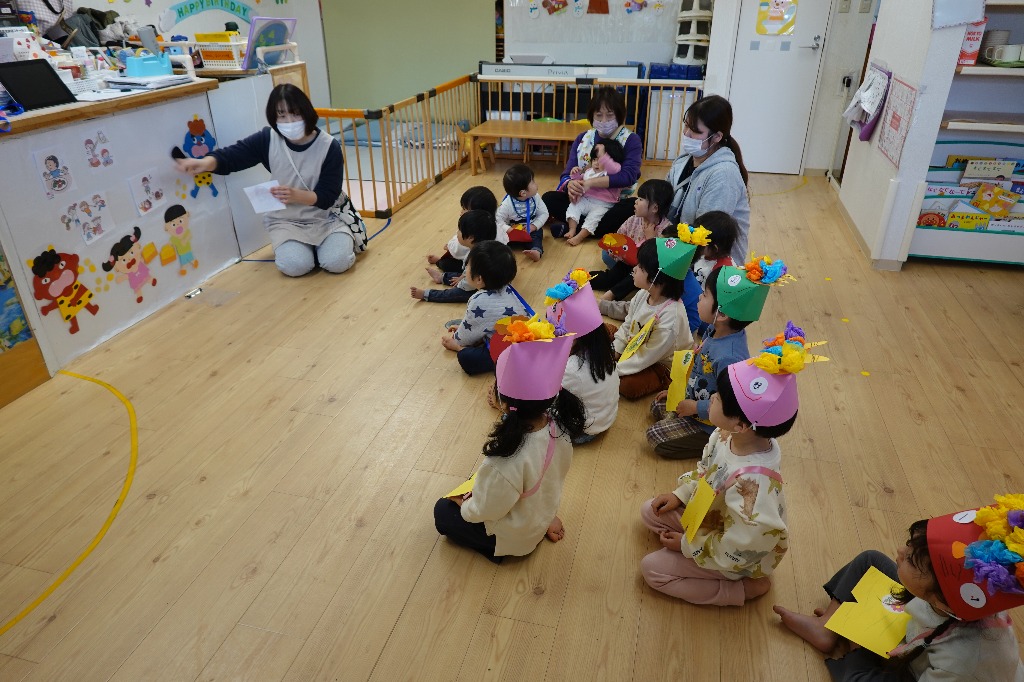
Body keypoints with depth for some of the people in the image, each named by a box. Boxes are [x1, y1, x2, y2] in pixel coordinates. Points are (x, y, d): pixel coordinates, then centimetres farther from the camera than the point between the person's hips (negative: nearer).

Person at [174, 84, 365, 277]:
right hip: (286, 219, 1)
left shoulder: (329, 147, -16)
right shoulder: (267, 139, -10)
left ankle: (344, 238, 12)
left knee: (337, 262, -25)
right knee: (294, 266, -25)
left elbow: (327, 197, -17)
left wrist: (296, 195, -35)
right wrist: (205, 162, -34)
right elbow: (229, 157, -11)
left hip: (326, 216, -1)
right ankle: (295, 244, 13)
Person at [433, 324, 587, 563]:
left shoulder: (508, 463, -44)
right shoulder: (559, 427, -23)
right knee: (478, 481, 29)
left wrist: (464, 506, -4)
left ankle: (497, 549, 10)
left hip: (511, 536, -5)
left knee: (443, 511, 14)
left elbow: (486, 511, -25)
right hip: (543, 512, 6)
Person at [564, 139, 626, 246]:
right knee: (573, 207, -14)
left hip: (602, 204, -7)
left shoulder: (611, 172, -3)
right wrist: (575, 174, 8)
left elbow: (613, 168, -28)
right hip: (585, 200, 7)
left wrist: (602, 154, -29)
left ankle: (579, 237, -36)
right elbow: (580, 180, 31)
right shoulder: (589, 171, 19)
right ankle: (571, 230, -23)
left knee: (594, 216, -29)